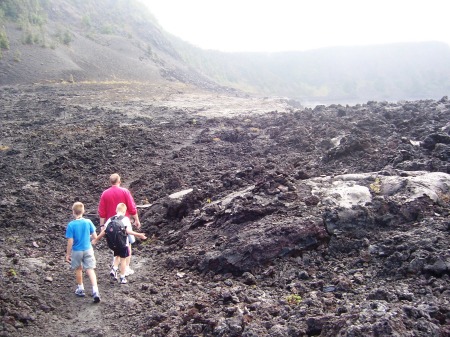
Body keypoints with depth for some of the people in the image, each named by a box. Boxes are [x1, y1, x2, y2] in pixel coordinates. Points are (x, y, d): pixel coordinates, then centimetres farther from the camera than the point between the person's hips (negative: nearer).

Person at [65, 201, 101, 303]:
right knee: (90, 270, 3)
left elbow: (70, 242, -15)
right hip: (88, 250, 1)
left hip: (76, 251, -1)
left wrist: (68, 254, -4)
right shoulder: (88, 222, -9)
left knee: (78, 269, 20)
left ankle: (80, 289, 33)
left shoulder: (71, 225, -17)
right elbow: (95, 236, -4)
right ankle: (95, 291, -10)